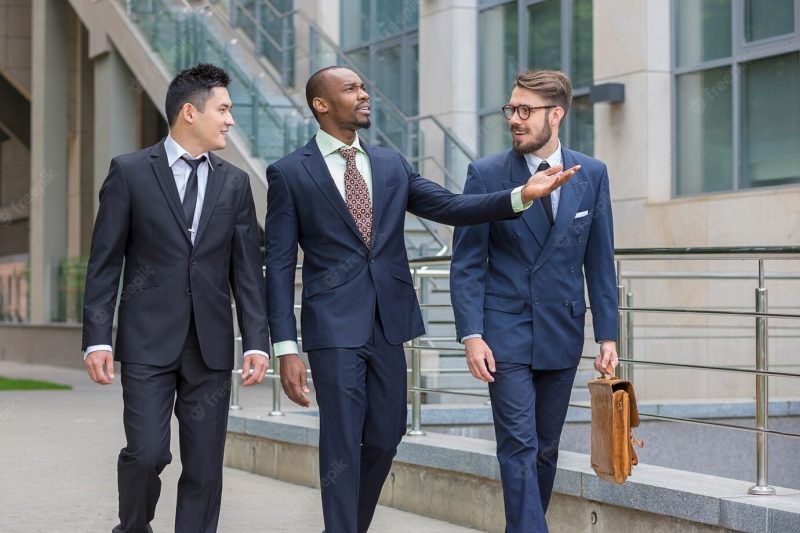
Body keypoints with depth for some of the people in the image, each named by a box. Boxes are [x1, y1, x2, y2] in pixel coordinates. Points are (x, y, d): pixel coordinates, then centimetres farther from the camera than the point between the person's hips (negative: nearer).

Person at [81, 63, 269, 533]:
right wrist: (97, 339, -7)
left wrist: (257, 343, 0)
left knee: (205, 465, 2)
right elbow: (104, 264, -1)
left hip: (211, 347, 3)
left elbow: (248, 270, 8)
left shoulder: (235, 183, 10)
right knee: (147, 453, -10)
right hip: (148, 341, -3)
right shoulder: (130, 172, 1)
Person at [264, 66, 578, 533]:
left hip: (388, 325, 5)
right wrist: (286, 349, -10)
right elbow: (279, 265, -3)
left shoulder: (392, 165, 13)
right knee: (342, 444, -5)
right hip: (335, 327, -5)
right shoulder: (290, 174, -1)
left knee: (385, 438, 10)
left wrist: (522, 195, -11)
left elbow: (451, 206, 5)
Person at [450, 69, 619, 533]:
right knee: (519, 447, -8)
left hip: (562, 333, 3)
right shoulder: (486, 175, -4)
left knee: (546, 448, 10)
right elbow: (467, 263, -4)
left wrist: (607, 334, 2)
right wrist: (471, 334, -12)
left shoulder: (592, 175, 3)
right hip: (506, 334, -3)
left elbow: (600, 262, 6)